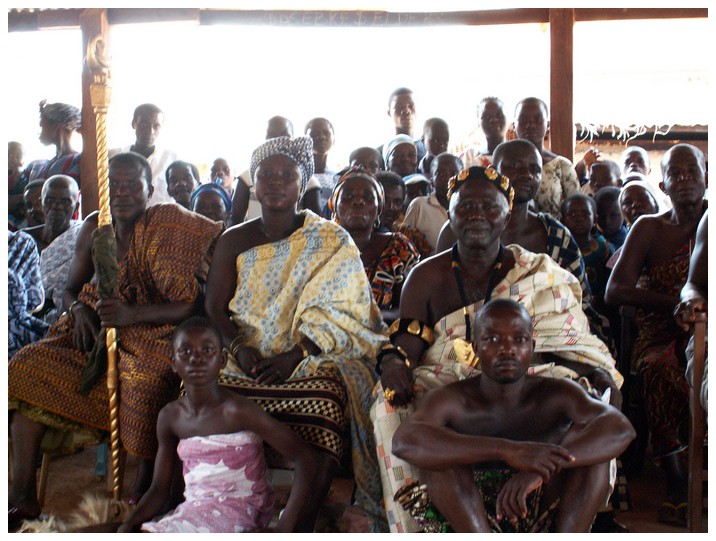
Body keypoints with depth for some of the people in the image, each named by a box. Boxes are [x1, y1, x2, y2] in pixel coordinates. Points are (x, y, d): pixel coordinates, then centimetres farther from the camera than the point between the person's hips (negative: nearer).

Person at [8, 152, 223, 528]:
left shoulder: (169, 227, -13)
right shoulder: (94, 229, 3)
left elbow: (192, 304, -19)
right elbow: (71, 289, 16)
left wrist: (132, 314, -28)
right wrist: (79, 309, -8)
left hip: (155, 336, -6)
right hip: (99, 331, 6)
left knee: (145, 382, -36)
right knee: (30, 367, -10)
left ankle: (145, 490, -12)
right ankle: (22, 495, -5)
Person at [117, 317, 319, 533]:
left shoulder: (237, 411, -12)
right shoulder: (169, 416, 8)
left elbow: (305, 458, -14)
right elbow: (159, 489, 12)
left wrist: (284, 529, -18)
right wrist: (129, 523, -8)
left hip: (236, 514, -6)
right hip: (191, 511, 6)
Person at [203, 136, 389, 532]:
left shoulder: (331, 241, 5)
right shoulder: (234, 242, 13)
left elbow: (336, 314, -4)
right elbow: (214, 307, 8)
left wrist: (296, 355, -17)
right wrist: (239, 348, -11)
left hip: (311, 363, -2)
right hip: (246, 366, 2)